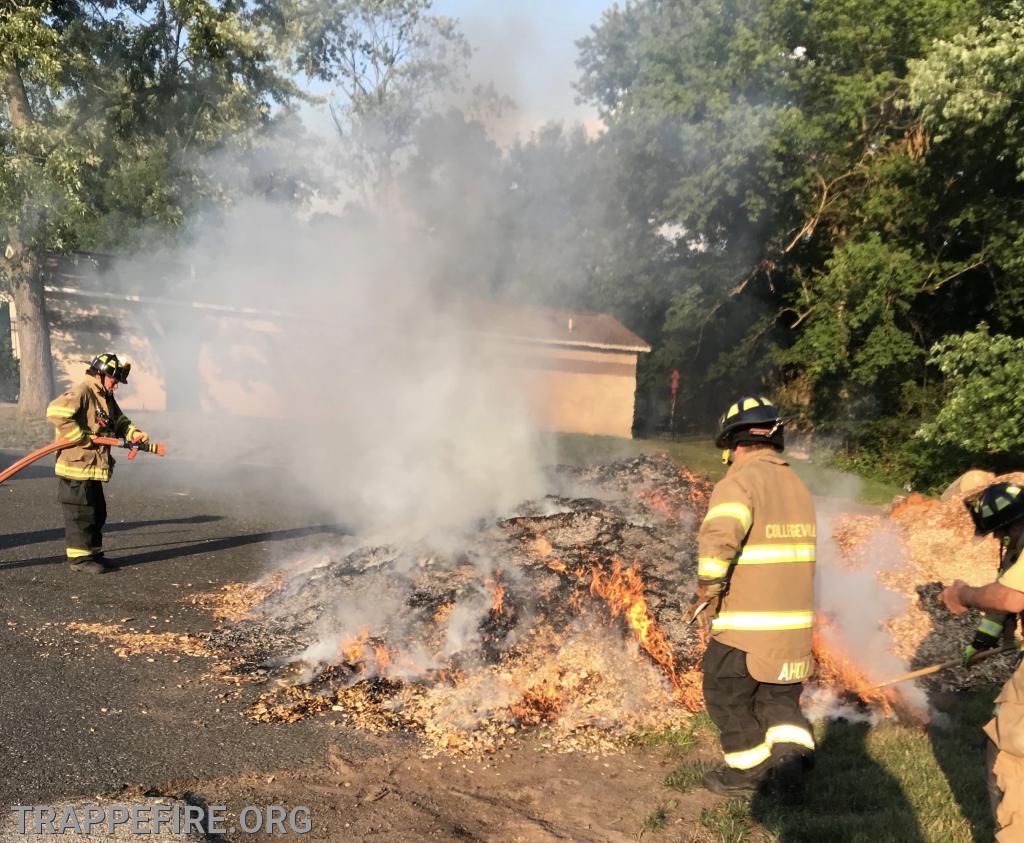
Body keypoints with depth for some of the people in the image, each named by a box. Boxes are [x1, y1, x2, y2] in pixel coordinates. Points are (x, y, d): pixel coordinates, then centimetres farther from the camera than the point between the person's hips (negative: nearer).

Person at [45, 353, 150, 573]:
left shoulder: (106, 398, 15)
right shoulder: (81, 392, -15)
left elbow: (120, 421, 19)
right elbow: (55, 412, -28)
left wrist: (133, 433, -3)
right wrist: (83, 439, -25)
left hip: (94, 469, 9)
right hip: (76, 467, -9)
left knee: (97, 513, 16)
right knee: (81, 514, -2)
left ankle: (94, 553, 26)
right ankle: (79, 558, 8)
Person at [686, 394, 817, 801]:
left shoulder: (739, 482, -16)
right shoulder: (798, 486, 10)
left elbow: (718, 540, -33)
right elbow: (797, 551, 15)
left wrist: (707, 593, -18)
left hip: (744, 627, -7)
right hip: (795, 624, 7)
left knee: (729, 696, 14)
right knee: (780, 698, 22)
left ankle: (745, 773, 25)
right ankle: (791, 754, 1)